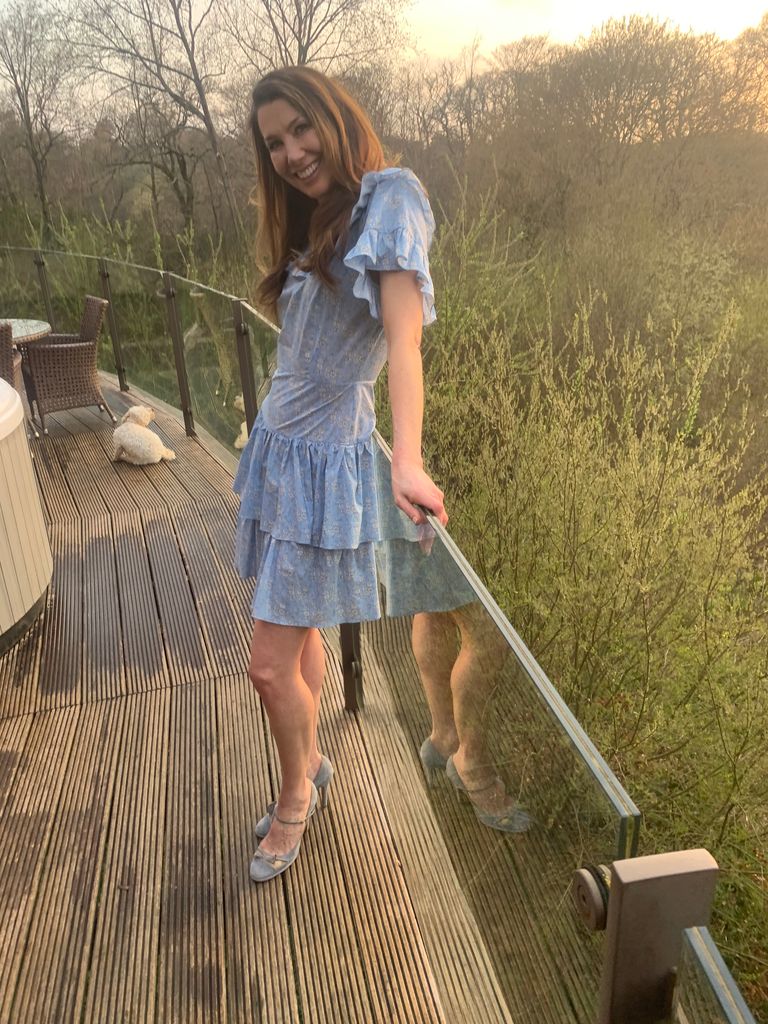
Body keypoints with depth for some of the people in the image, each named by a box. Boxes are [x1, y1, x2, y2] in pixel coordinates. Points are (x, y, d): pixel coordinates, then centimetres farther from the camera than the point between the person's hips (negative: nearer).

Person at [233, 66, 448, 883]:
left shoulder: (387, 204, -12)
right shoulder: (311, 226, 14)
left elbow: (404, 341, -26)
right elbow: (306, 349, 10)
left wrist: (407, 461, -39)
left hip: (327, 459, -8)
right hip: (278, 447, 8)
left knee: (271, 662, -1)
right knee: (296, 632, 18)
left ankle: (297, 792, 27)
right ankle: (309, 768, 39)